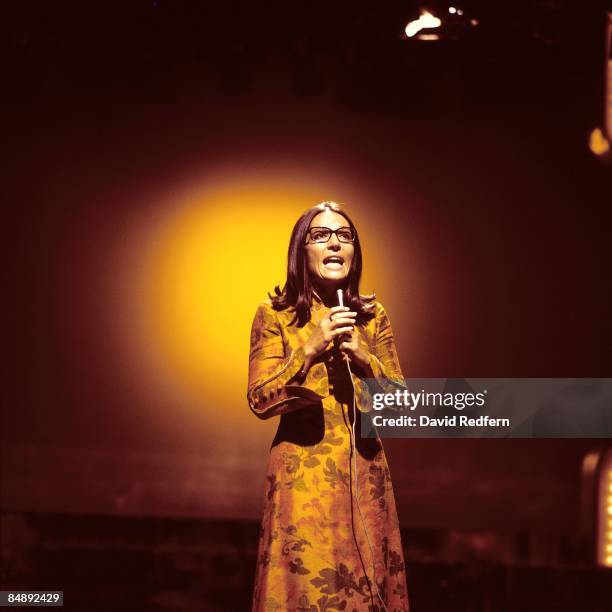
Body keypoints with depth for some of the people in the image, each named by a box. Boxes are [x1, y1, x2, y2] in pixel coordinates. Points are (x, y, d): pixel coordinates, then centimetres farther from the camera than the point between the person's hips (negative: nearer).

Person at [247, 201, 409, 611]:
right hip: (303, 476, -3)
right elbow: (261, 401, -8)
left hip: (365, 476, 3)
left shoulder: (373, 316, 8)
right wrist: (311, 349, -20)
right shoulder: (275, 315, -1)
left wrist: (364, 358, -13)